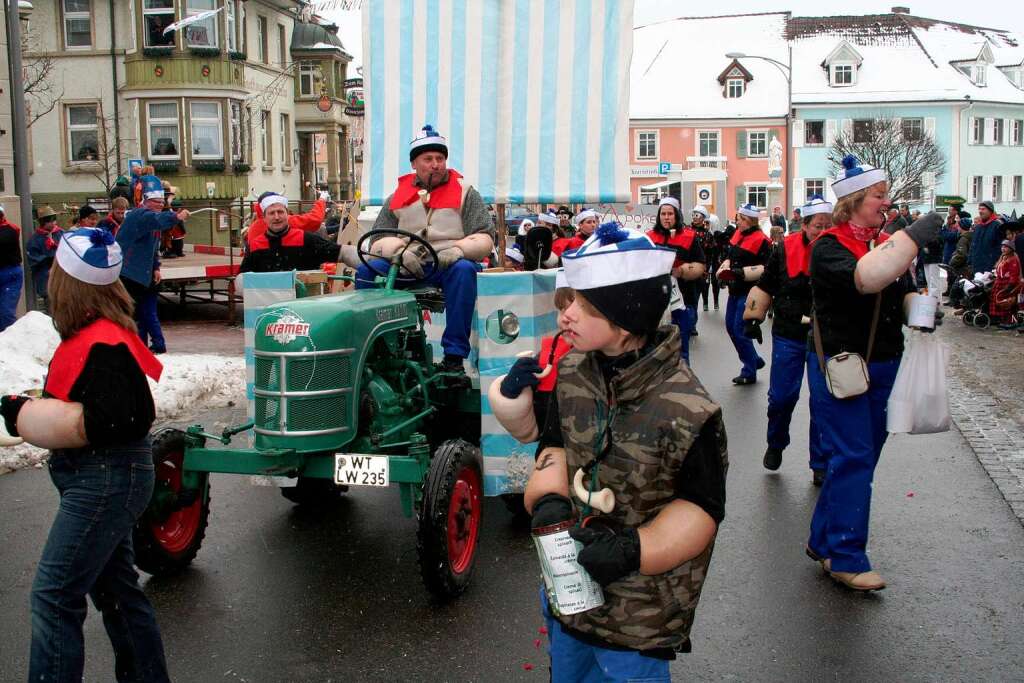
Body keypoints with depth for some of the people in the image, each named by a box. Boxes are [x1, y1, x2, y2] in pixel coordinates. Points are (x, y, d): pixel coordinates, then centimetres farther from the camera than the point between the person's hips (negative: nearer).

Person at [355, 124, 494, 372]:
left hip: (448, 265, -2)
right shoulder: (398, 197, 18)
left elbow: (485, 240, 3)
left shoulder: (465, 193, 13)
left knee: (464, 269, -36)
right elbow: (378, 241, 10)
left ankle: (455, 355, -35)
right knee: (366, 270, -23)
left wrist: (457, 249, -18)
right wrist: (401, 251, -13)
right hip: (406, 268, 2)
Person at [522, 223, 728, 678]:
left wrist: (632, 550, -31)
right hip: (566, 588, 6)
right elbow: (555, 444, 2)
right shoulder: (573, 373, -4)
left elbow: (700, 507, -18)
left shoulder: (685, 411, -24)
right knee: (565, 673, 27)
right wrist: (548, 498, -18)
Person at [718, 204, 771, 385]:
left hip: (749, 292, -9)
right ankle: (754, 360, 32)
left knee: (739, 330, -7)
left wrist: (742, 272, -24)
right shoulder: (738, 234, 9)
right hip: (735, 289, 9)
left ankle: (749, 373, 7)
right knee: (730, 326, 16)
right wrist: (725, 268, 2)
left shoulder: (761, 240, -16)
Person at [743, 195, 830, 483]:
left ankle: (820, 465, 17)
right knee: (781, 396, 4)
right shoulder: (785, 249, -4)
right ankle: (775, 445, 32)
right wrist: (753, 319, 2)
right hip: (788, 337, 0)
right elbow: (765, 286, 6)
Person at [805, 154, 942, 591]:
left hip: (883, 367, 7)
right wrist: (913, 237, -29)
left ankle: (823, 541, 26)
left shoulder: (888, 242, 11)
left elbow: (905, 292, 12)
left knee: (861, 459, 12)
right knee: (853, 460, -9)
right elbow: (863, 279, -31)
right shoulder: (828, 247, -12)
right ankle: (847, 560, -2)